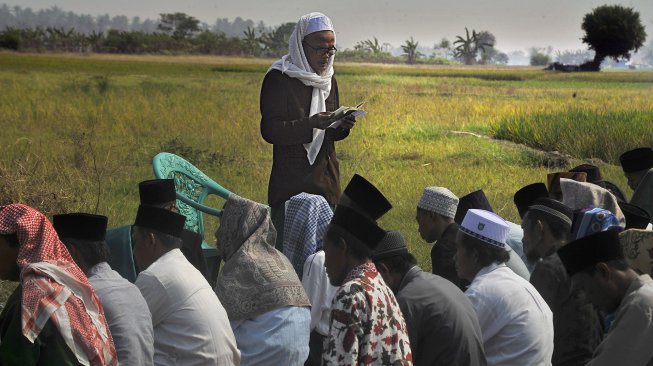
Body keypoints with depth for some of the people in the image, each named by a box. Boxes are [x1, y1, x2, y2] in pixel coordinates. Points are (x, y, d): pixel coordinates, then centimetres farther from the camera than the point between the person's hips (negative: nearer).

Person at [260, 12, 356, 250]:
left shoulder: (328, 79, 13)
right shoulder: (278, 78, -8)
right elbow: (269, 131, -14)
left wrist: (342, 127, -5)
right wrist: (311, 123, -26)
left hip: (326, 182, 6)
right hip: (291, 182, -6)